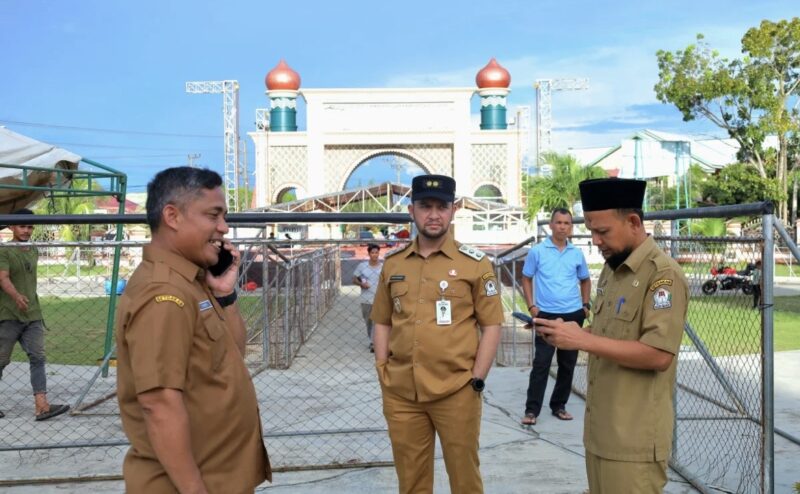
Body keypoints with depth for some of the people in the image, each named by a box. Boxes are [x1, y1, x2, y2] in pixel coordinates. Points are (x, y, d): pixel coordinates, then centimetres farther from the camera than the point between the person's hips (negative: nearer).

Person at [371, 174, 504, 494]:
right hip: (401, 394, 3)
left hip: (456, 392, -3)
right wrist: (383, 373, 4)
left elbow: (492, 325, -4)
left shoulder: (474, 263, -3)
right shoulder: (392, 264, 8)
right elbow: (382, 322, 13)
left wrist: (477, 380, -9)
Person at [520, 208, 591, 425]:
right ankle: (532, 409, 1)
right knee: (541, 363, -5)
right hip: (546, 315, -3)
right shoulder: (537, 251, -3)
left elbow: (585, 280, 19)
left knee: (568, 364, 10)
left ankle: (559, 405, 23)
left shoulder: (577, 254, 6)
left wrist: (586, 305, 8)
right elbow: (526, 279, 4)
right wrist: (531, 306, -5)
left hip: (573, 315, 4)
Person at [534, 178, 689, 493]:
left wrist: (582, 340, -23)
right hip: (601, 429, 8)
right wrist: (570, 334, 0)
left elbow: (658, 355, -24)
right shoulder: (611, 269, 12)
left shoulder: (663, 275, -15)